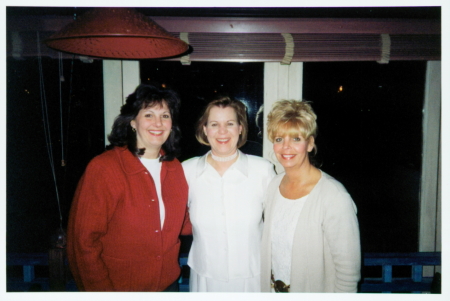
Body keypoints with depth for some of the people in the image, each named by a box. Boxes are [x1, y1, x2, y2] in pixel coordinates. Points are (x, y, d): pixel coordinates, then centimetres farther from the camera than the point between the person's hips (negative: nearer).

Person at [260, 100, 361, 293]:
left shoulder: (335, 197, -26)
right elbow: (270, 244, 5)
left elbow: (349, 271, -20)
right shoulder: (274, 185, -5)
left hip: (315, 290, -5)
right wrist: (266, 287, 6)